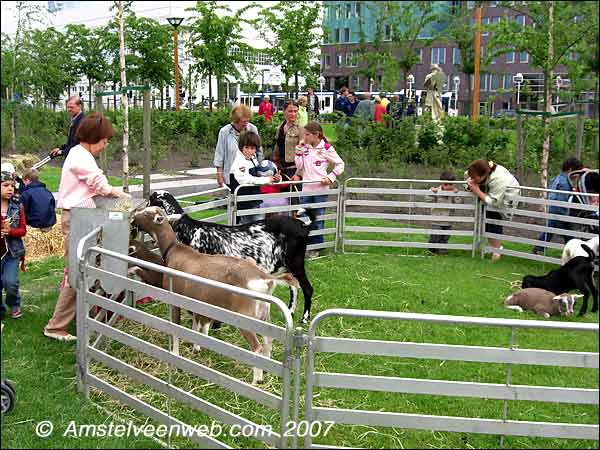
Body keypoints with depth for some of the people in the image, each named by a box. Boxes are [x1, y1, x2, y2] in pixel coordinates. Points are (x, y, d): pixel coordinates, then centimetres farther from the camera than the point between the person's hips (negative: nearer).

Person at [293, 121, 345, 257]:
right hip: (306, 188, 5)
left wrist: (331, 177, -9)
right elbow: (299, 166, 6)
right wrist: (299, 150, -1)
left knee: (318, 219, 2)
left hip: (321, 189, -5)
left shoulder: (326, 148, -5)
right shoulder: (304, 148, 9)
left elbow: (340, 164, 1)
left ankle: (316, 247, 12)